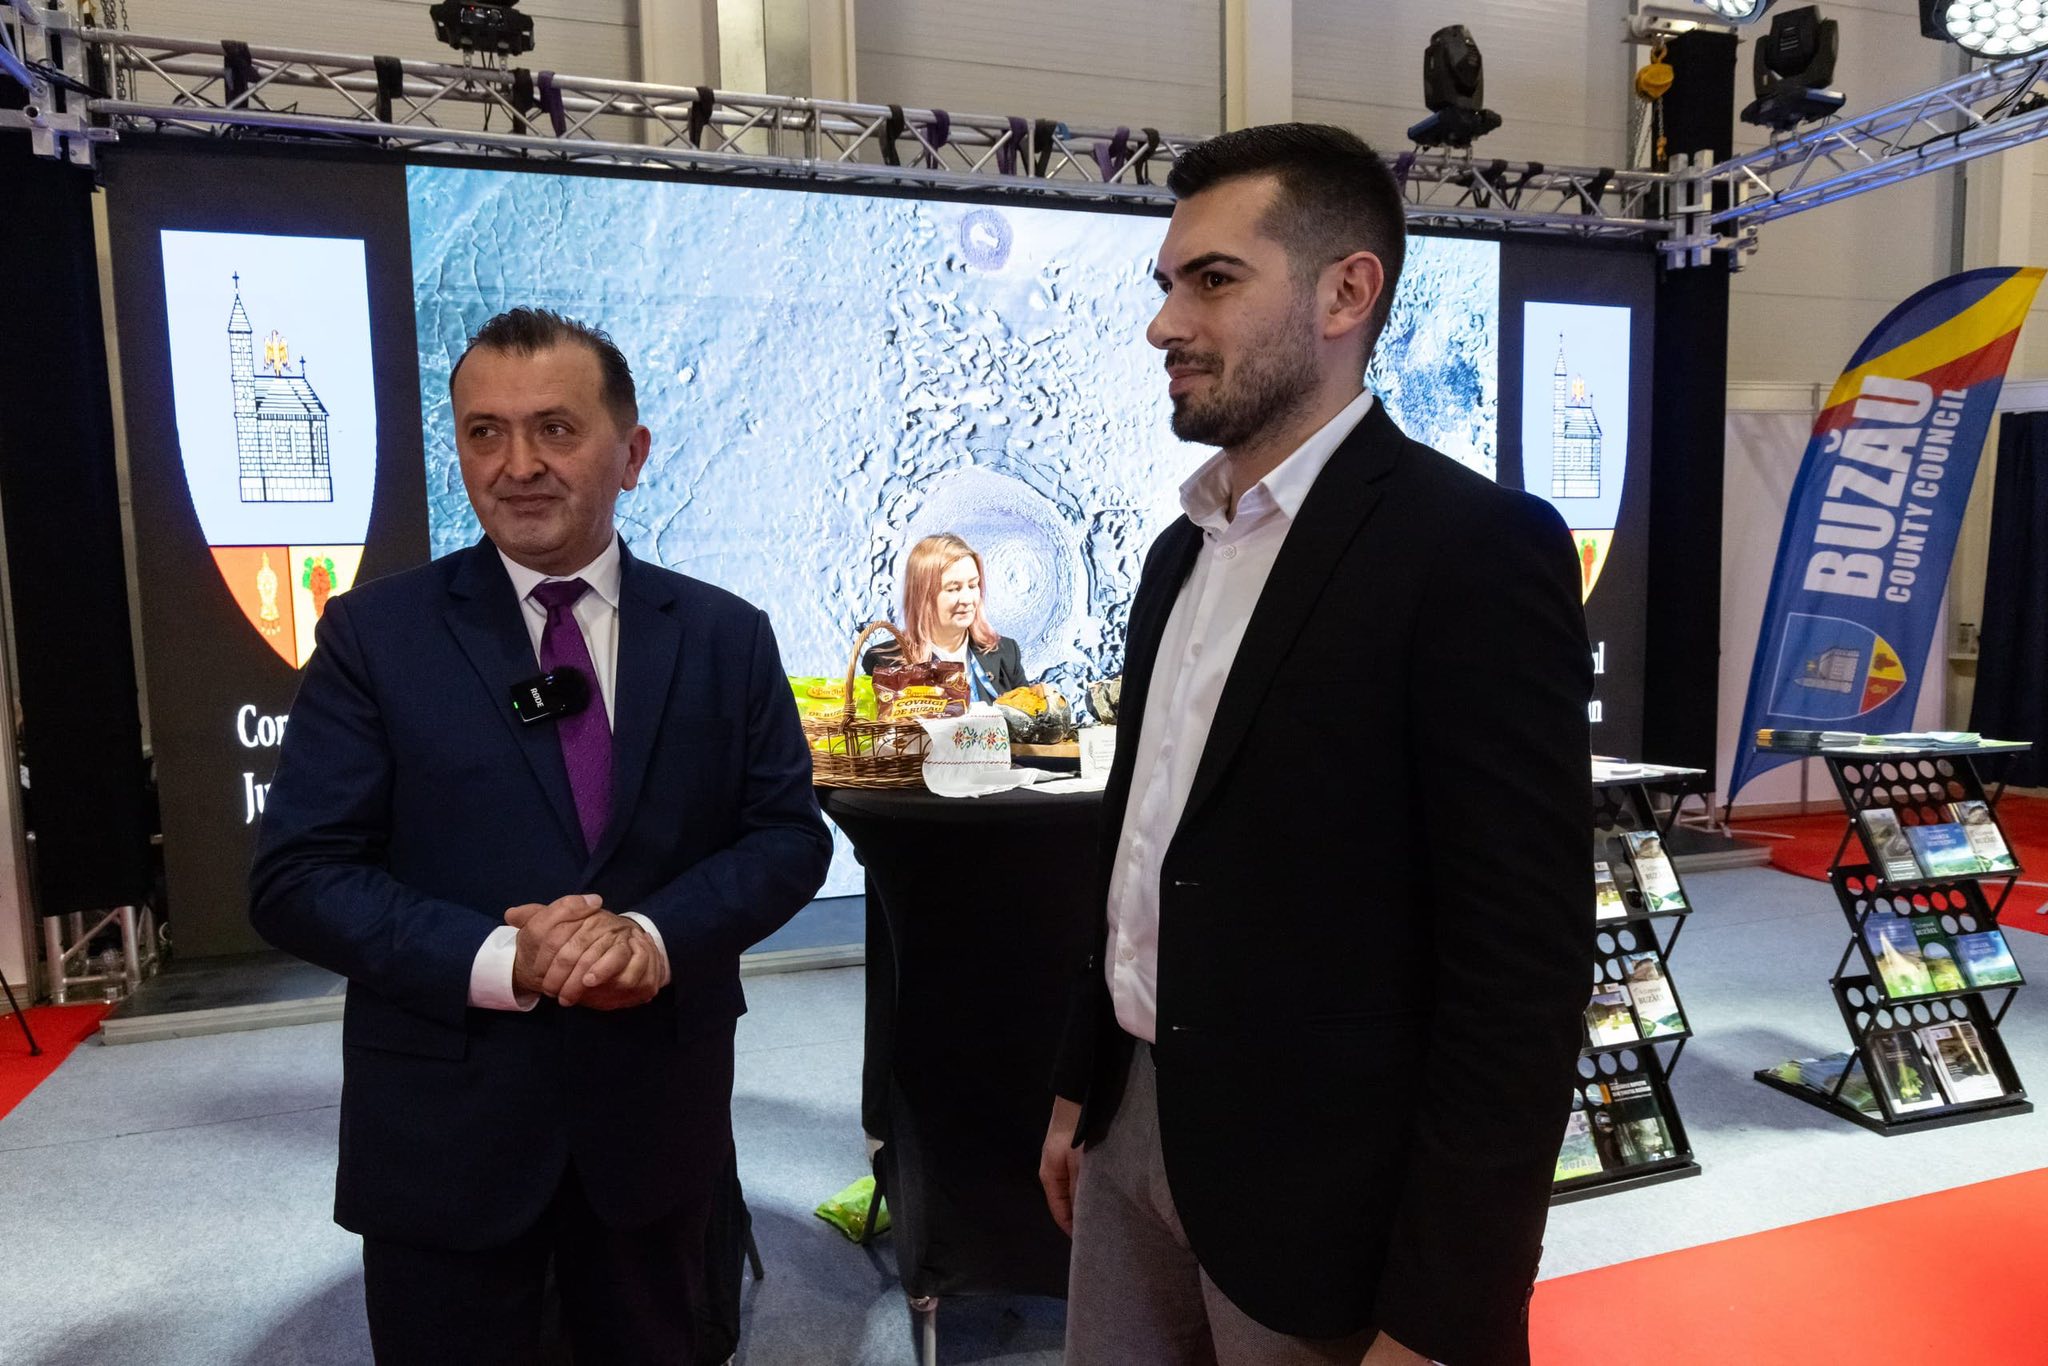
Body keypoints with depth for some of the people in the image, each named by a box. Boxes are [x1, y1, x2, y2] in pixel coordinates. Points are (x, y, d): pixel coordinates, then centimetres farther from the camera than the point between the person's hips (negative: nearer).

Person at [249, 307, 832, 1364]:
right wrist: (502, 960, -22)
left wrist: (658, 936, -21)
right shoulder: (374, 634, -6)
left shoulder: (726, 637, -1)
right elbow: (295, 877, -8)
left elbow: (789, 833, -2)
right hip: (443, 1128, -1)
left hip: (658, 1112, 2)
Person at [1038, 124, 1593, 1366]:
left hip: (1317, 1182, -7)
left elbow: (1523, 967, -19)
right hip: (1137, 1130, 7)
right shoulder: (1184, 548, 7)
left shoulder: (1473, 547, -17)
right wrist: (1083, 1081, 16)